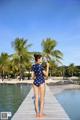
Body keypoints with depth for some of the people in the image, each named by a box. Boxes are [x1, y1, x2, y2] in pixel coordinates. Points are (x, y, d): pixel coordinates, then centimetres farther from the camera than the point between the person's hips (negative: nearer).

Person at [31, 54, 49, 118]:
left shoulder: (33, 66, 6)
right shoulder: (40, 66, -13)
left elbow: (33, 77, 7)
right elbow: (46, 75, -8)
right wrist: (47, 66, 0)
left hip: (35, 82, 6)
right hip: (41, 82, -6)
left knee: (36, 98, 8)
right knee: (42, 99, 3)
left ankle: (37, 113, 13)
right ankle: (41, 113, 7)